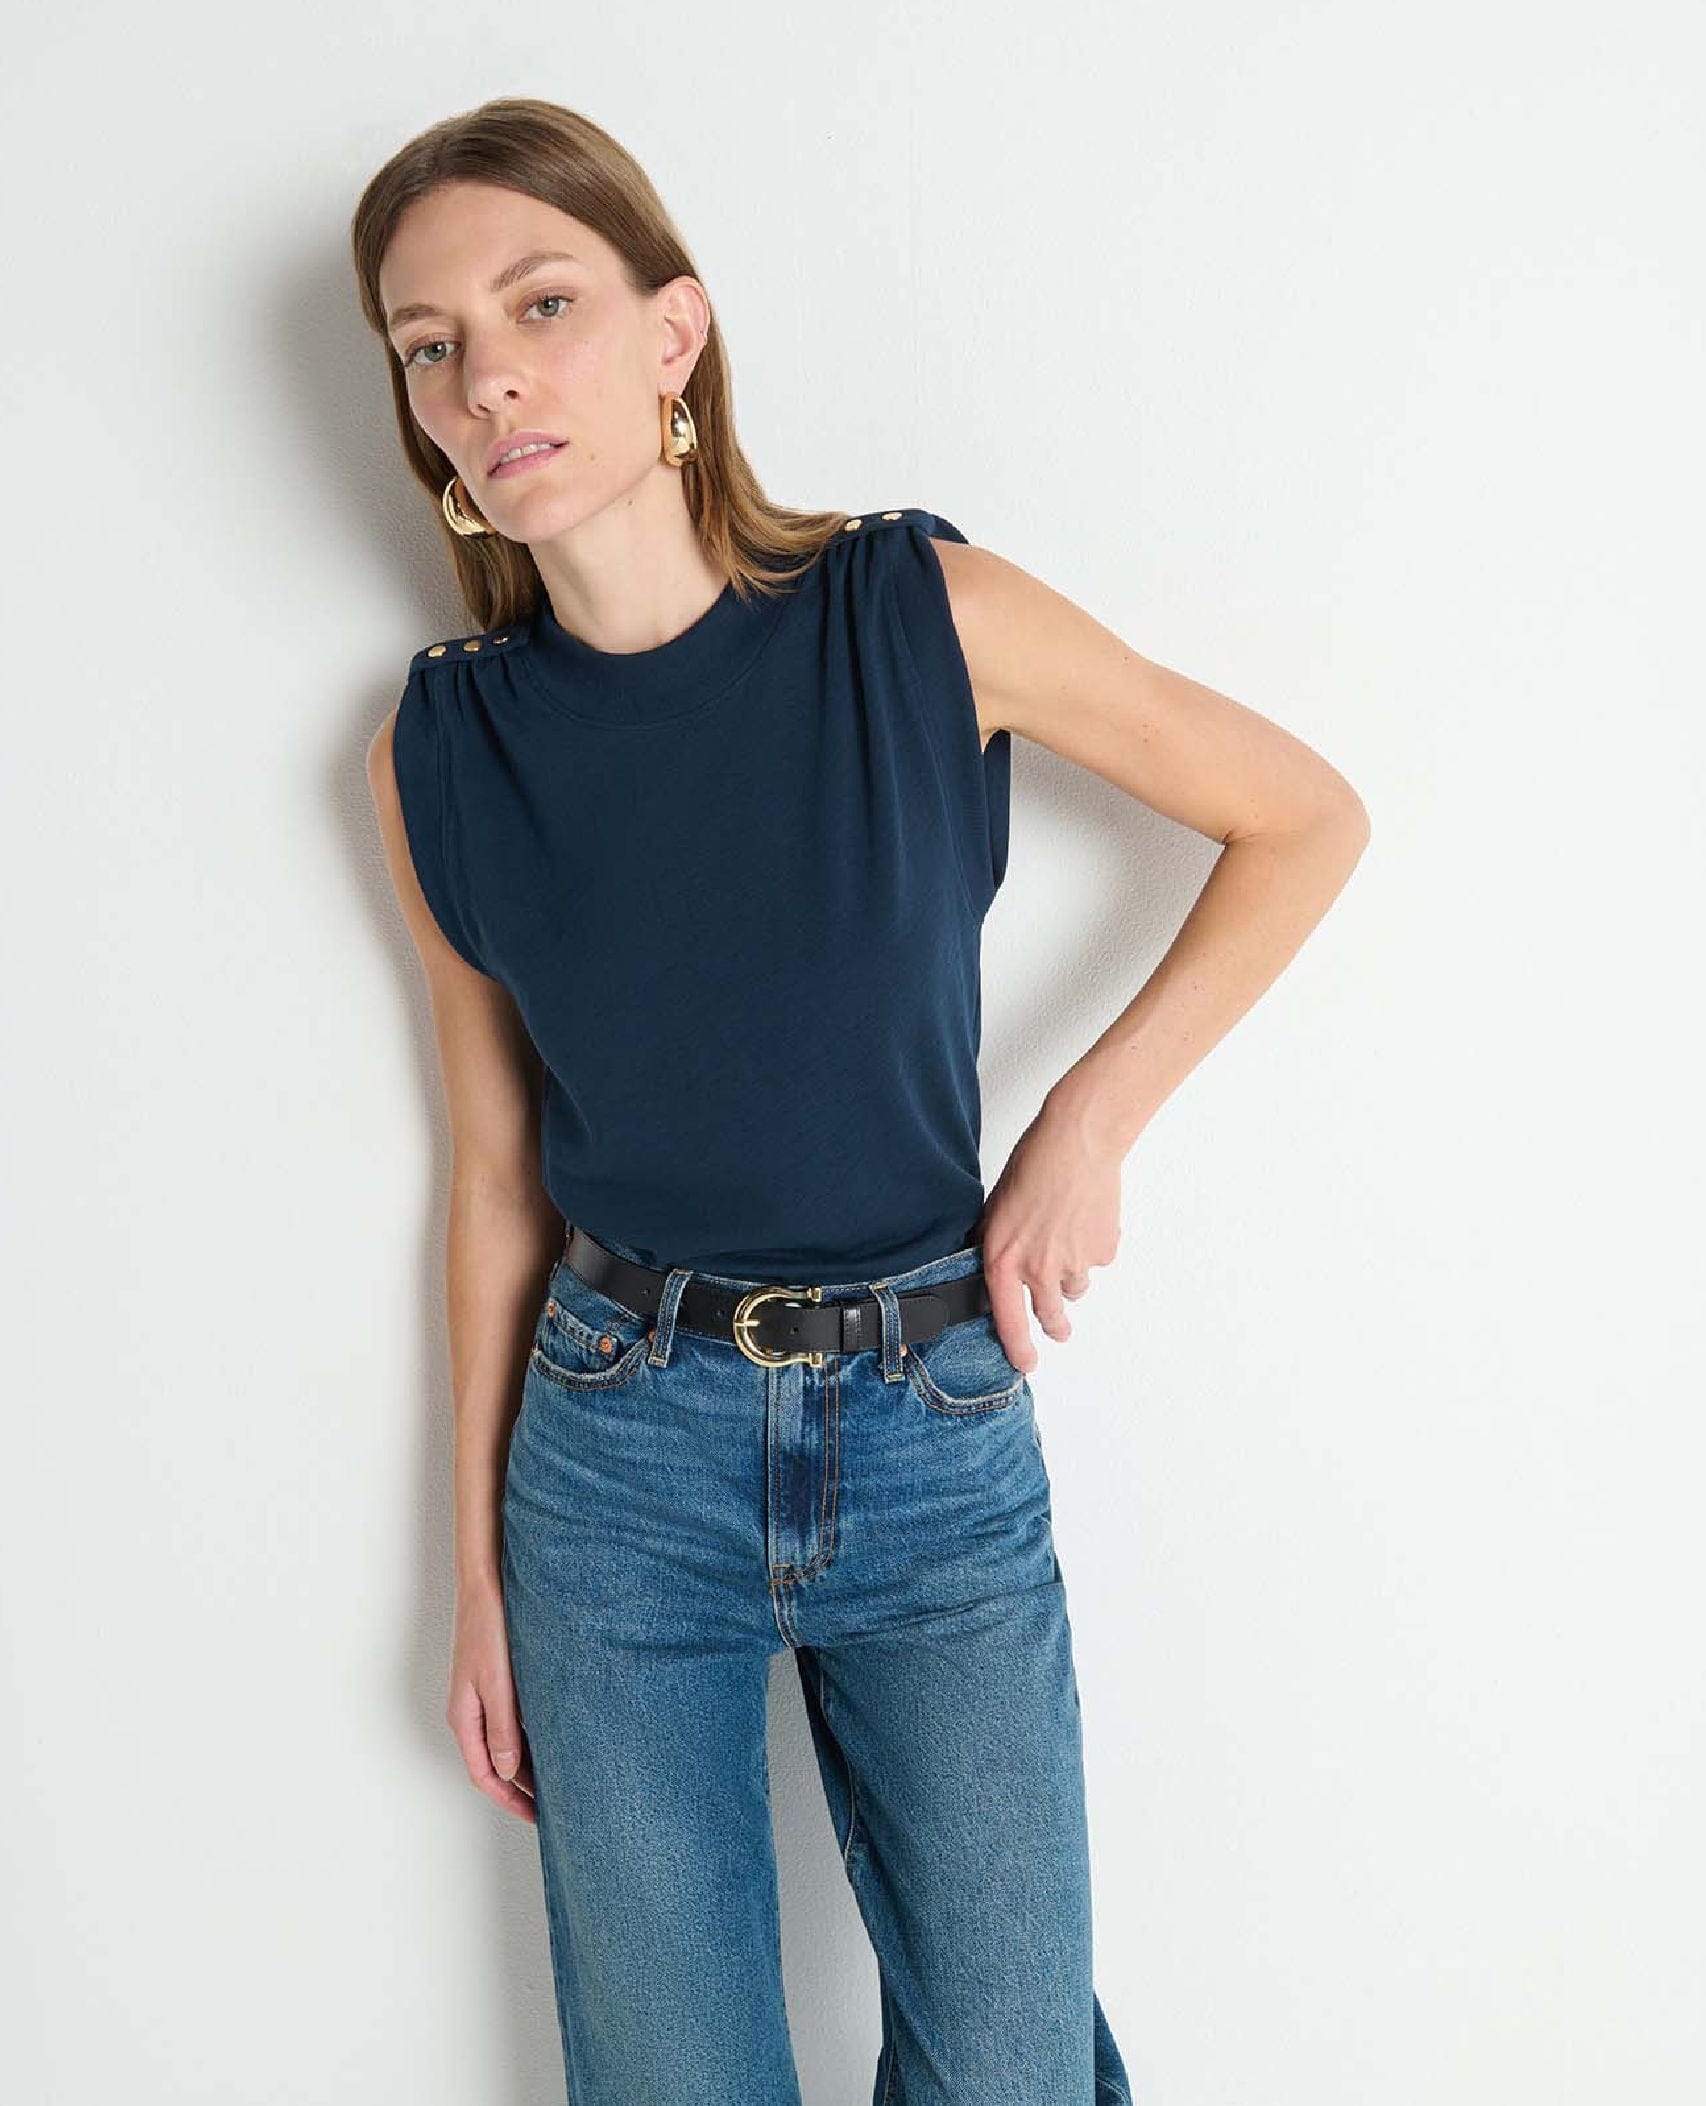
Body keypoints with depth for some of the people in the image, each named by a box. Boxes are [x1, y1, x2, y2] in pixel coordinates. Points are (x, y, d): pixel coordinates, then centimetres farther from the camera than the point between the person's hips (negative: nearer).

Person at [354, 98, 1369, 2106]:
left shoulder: (924, 616, -11)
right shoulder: (442, 750, -4)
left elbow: (1305, 818, 0)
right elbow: (499, 1176, 4)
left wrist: (1089, 1123, -6)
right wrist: (480, 1567, 8)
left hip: (934, 1436, -1)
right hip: (618, 1451, 2)